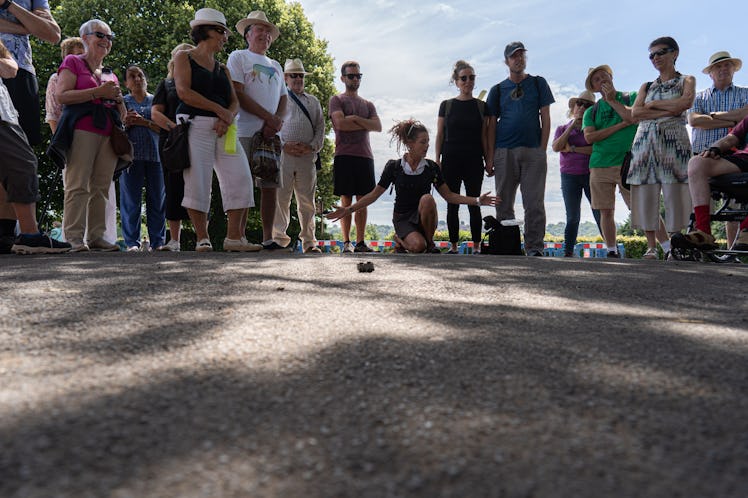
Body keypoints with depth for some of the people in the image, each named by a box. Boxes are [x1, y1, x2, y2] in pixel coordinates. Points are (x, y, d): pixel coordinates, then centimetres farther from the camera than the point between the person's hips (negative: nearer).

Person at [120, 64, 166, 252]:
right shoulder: (123, 101, 16)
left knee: (157, 199, -1)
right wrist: (126, 122, -11)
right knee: (131, 199, -4)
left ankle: (158, 241, 3)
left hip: (155, 154, 1)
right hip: (131, 154, 0)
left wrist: (145, 122, -8)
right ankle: (132, 242, -1)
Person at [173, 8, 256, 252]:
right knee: (197, 182, -9)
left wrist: (228, 118, -10)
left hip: (223, 129, 5)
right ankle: (203, 239, -1)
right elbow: (184, 92, -7)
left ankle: (234, 238, -6)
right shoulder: (184, 58, 8)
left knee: (240, 179, -8)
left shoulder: (223, 69, 24)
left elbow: (234, 101, 13)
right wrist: (219, 109, -9)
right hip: (195, 125, -5)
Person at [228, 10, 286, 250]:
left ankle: (268, 238, 7)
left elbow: (283, 99, 18)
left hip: (271, 134, 6)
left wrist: (278, 121, -4)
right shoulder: (238, 57, 7)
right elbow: (238, 95, -5)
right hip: (245, 132, -5)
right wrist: (269, 117, -11)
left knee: (271, 185, 3)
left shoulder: (275, 66, 25)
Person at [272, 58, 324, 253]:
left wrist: (312, 146, -3)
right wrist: (283, 145, -9)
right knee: (281, 198, -6)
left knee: (307, 201, 2)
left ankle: (308, 242, 6)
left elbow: (320, 128, 16)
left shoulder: (313, 101, 23)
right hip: (282, 154, -2)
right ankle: (279, 240, -1)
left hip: (307, 156, 3)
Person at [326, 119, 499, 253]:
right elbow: (374, 194, -1)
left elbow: (448, 195, 5)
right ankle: (400, 241, 4)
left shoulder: (432, 167, 1)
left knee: (427, 198, -33)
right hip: (403, 219, -2)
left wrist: (477, 200, -5)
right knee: (418, 245, -33)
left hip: (423, 217, 2)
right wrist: (349, 209, -10)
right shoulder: (394, 167, -4)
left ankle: (430, 242, -12)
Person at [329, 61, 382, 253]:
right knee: (346, 200, -4)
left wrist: (356, 119, -5)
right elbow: (340, 123, -9)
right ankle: (346, 242, -1)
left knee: (362, 200, 2)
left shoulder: (368, 105, 22)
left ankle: (360, 242, 4)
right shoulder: (337, 100, 9)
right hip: (344, 155, -4)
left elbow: (378, 127, 5)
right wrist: (365, 125, 0)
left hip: (365, 155, 4)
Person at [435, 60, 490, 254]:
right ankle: (453, 245, 10)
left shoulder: (481, 106, 7)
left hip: (474, 161, 0)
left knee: (474, 204, 0)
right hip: (451, 160, 0)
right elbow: (440, 134, 5)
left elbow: (484, 136, 6)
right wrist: (437, 160, -2)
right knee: (452, 205, 3)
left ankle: (476, 245, 6)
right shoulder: (447, 105, 6)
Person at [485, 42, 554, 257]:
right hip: (504, 153, 1)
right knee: (504, 204, 3)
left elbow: (545, 118, 8)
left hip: (533, 152, -1)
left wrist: (542, 150, -3)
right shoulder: (497, 90, 15)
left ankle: (534, 248, -1)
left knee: (534, 204, -5)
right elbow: (491, 125, 11)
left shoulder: (538, 83, 13)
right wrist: (490, 157, 3)